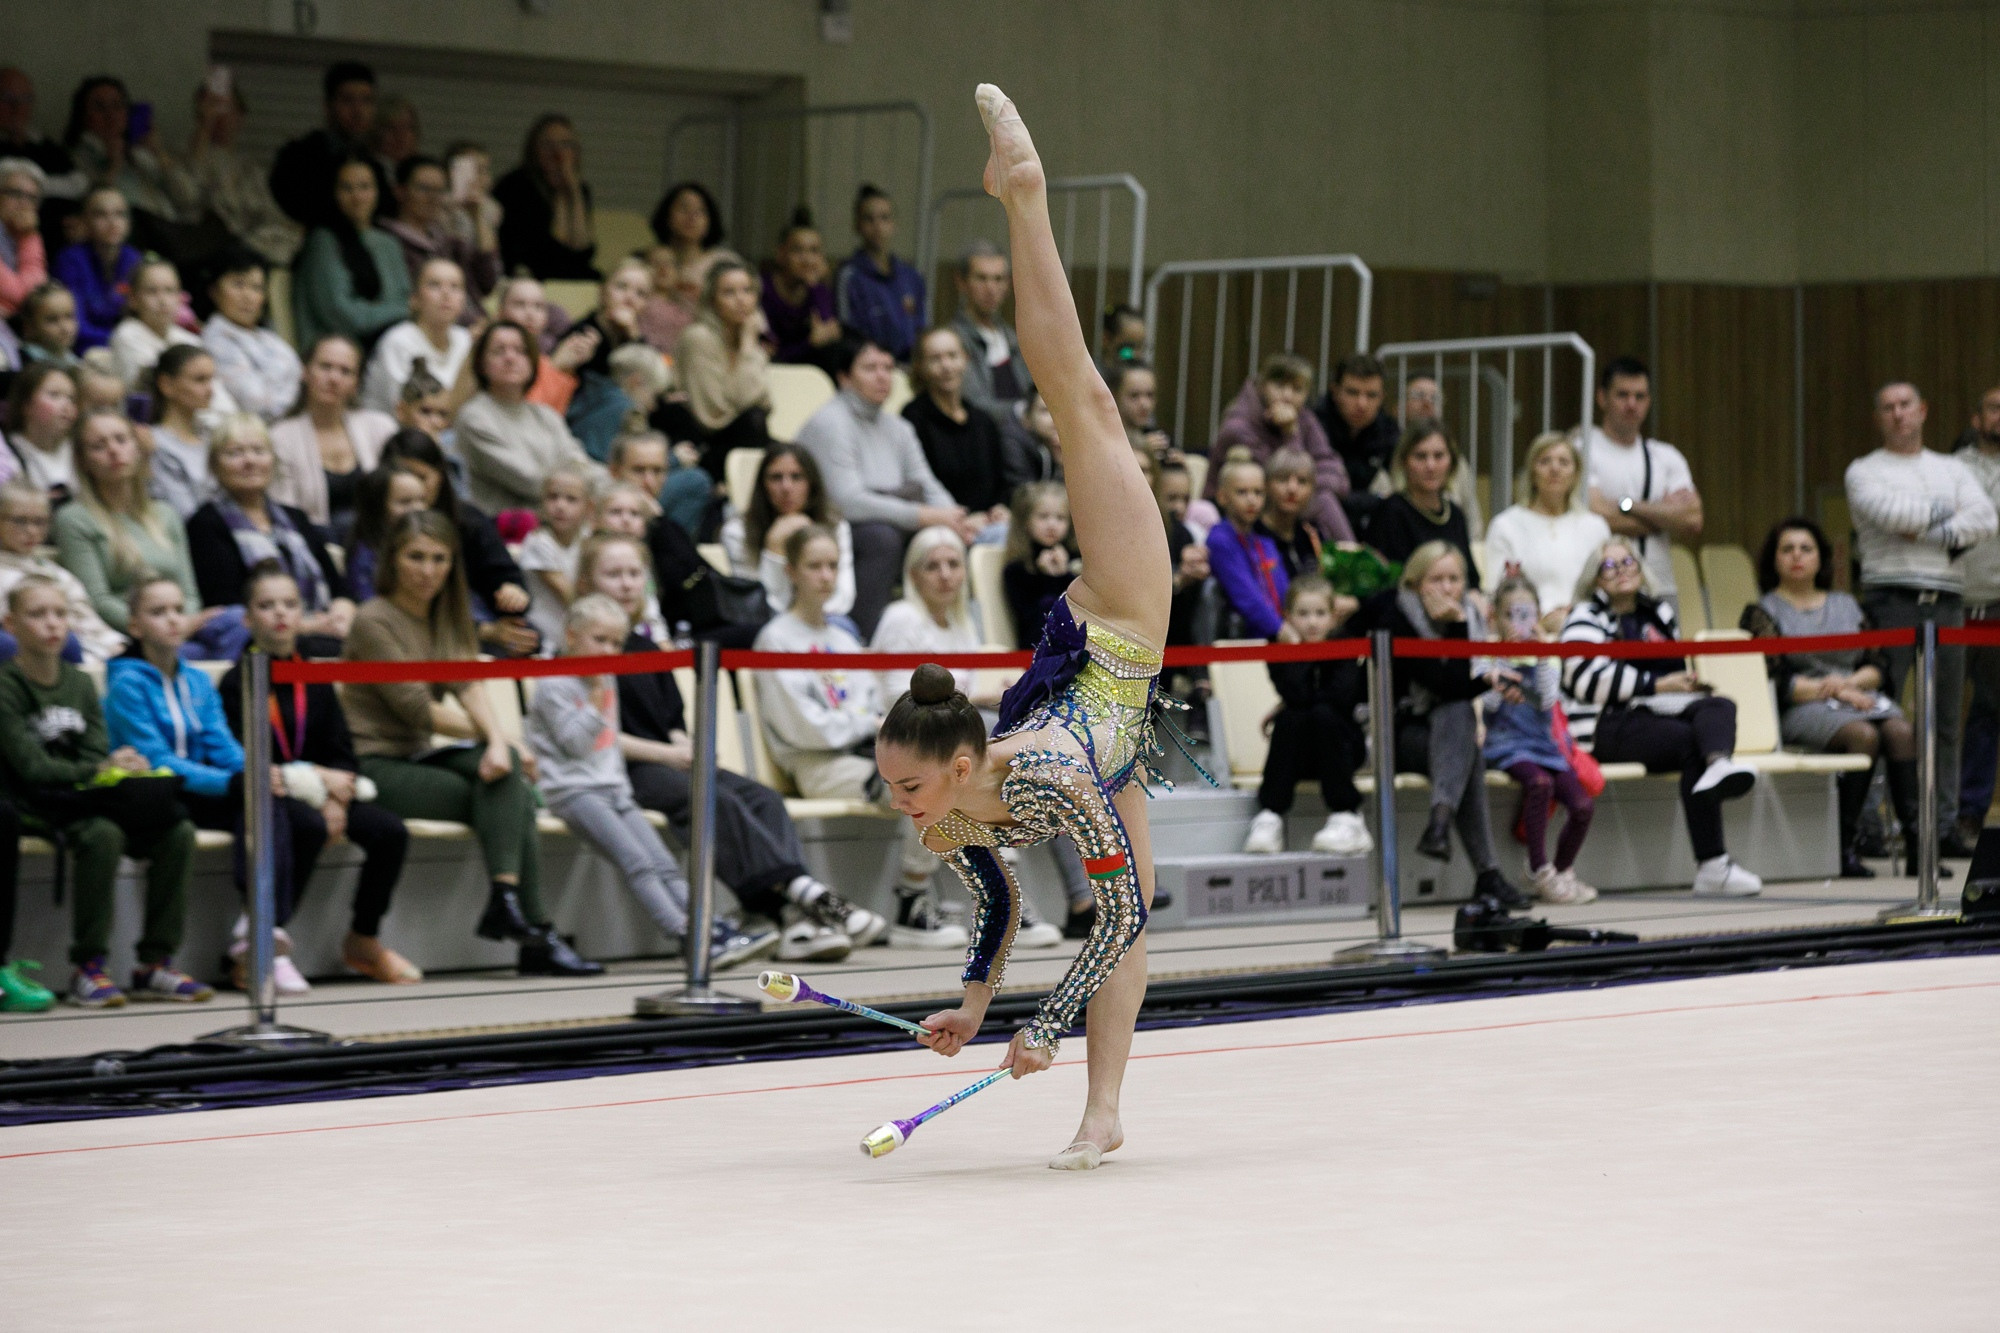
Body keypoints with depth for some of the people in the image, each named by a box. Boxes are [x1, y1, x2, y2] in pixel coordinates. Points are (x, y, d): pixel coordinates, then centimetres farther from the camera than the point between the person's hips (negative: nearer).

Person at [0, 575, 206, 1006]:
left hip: (91, 796, 7)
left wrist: (120, 767, -15)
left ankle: (156, 963, -10)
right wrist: (96, 771, -20)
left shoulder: (80, 684, 14)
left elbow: (99, 755, 8)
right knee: (101, 836, -36)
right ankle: (88, 969, -27)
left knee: (178, 832, -15)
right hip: (37, 805, -7)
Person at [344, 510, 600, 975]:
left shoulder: (446, 617, 15)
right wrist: (492, 737, -8)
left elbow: (468, 684, -2)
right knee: (509, 797, -21)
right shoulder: (374, 620, -8)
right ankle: (533, 931, -24)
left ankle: (506, 901, -26)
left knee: (504, 765, -22)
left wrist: (498, 740, -22)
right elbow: (416, 708, -13)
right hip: (377, 766, -7)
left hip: (420, 757, 7)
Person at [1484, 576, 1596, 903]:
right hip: (1507, 743, -4)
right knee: (1539, 781, -36)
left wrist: (1542, 658, -10)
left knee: (1583, 804, -16)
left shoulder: (1545, 658, 12)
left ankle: (1563, 871, 9)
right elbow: (1490, 702, -13)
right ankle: (1540, 872, -26)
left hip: (1545, 744, 4)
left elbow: (1548, 700, -6)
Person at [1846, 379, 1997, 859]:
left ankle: (1944, 824, 8)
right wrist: (1942, 512, 0)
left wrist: (1928, 532, -9)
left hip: (1946, 600, 4)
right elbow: (1887, 512, -13)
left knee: (1945, 719, 4)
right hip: (1891, 598, -4)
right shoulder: (1864, 471, 7)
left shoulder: (1953, 470, 18)